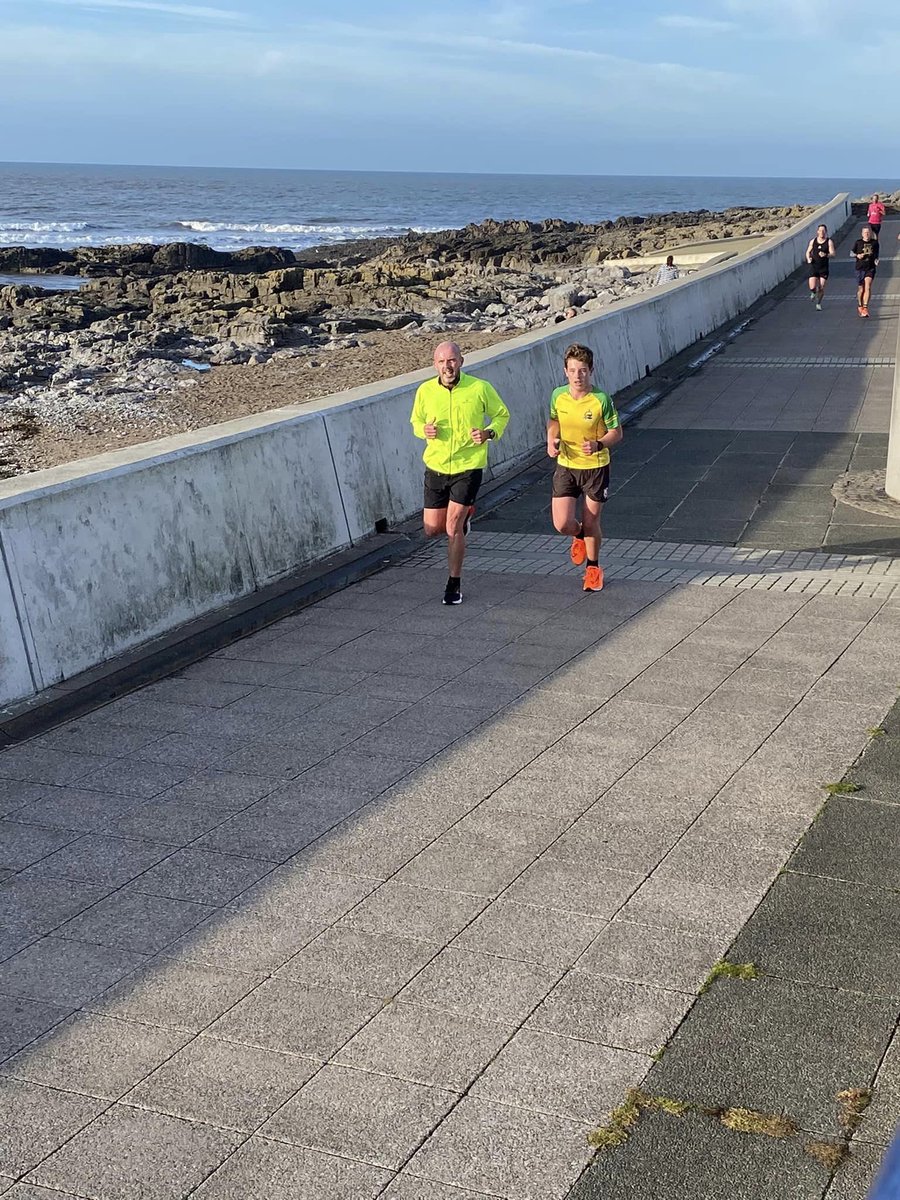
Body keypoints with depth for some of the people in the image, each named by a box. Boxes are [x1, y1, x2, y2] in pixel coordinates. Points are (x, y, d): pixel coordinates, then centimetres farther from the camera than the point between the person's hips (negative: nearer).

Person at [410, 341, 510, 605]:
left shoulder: (480, 388, -9)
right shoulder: (425, 391, -4)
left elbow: (502, 414, 6)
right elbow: (416, 420, 12)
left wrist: (490, 432, -15)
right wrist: (424, 430, -12)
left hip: (468, 466, -3)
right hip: (435, 466, 3)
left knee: (453, 528, -9)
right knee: (432, 530, 9)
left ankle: (454, 585, 9)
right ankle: (463, 515, 43)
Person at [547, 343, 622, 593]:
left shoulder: (601, 400, -17)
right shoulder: (558, 395, -7)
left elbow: (616, 433, -8)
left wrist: (598, 445, -27)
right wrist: (552, 441, -6)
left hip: (595, 467, -2)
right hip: (565, 466, 3)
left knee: (590, 523, 7)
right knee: (562, 524, -7)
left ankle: (593, 567, 34)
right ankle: (579, 535, 32)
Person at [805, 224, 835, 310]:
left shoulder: (829, 242, -4)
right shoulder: (813, 241, 4)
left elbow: (833, 254, -10)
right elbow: (808, 252, 17)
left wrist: (825, 255, -30)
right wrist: (808, 258, -4)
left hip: (824, 268, -1)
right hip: (813, 267, 1)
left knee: (821, 288, 1)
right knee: (812, 288, -12)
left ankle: (818, 303, 24)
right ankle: (813, 293, 26)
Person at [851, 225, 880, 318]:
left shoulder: (874, 242, 4)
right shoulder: (858, 242, 0)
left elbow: (876, 254, 15)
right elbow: (851, 254, 6)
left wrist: (876, 260, -4)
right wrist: (857, 255, -14)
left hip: (871, 268, 0)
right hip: (860, 268, 0)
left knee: (868, 287, -17)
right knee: (861, 289, 7)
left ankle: (865, 307, -19)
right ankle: (860, 306, 30)